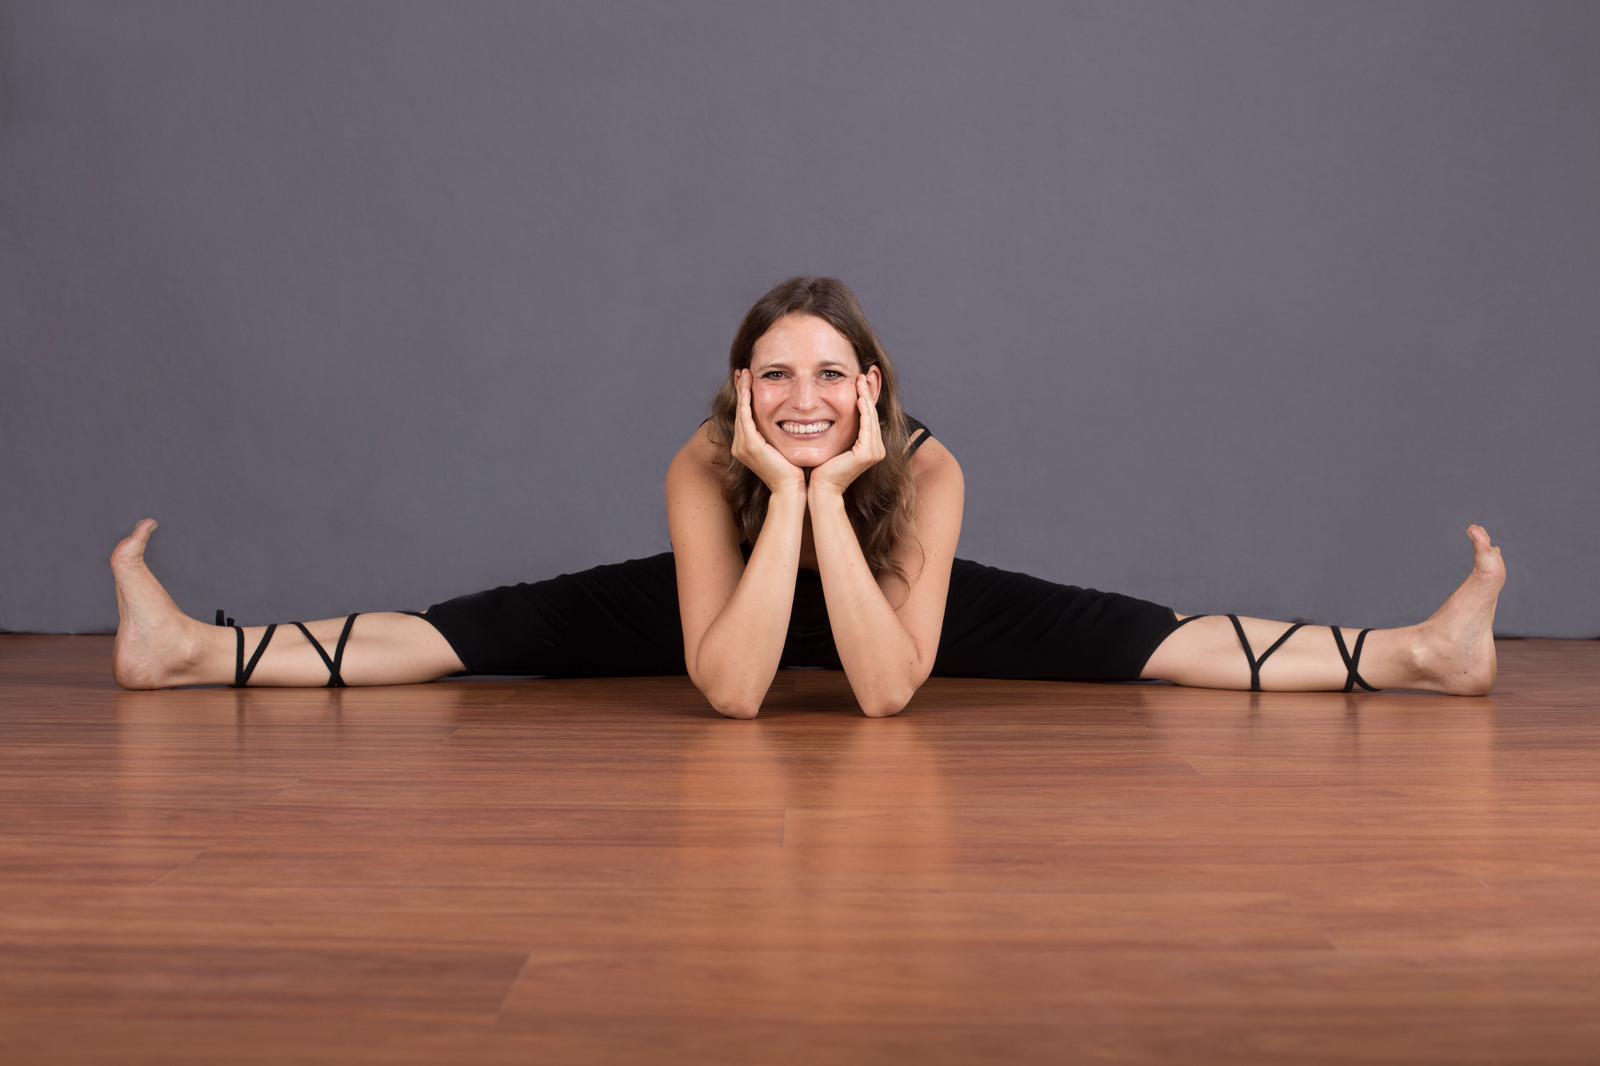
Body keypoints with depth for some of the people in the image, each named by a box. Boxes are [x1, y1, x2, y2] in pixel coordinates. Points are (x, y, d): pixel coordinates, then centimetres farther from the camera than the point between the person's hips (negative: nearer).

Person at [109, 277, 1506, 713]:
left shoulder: (927, 468, -37)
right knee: (495, 629, -13)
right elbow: (729, 687, -43)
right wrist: (784, 495, -49)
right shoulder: (704, 468, -36)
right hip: (731, 606, 0)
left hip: (897, 613, 0)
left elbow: (887, 685, -43)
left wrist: (831, 493, -49)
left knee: (1134, 637, -16)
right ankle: (188, 647, -6)